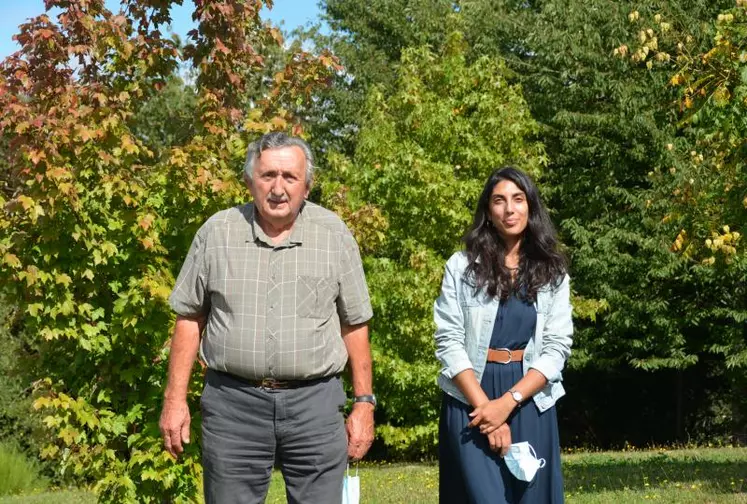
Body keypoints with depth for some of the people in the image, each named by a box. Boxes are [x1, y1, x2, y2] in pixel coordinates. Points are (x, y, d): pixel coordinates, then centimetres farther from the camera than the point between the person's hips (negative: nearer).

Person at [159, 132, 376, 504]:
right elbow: (190, 318, 7)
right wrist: (175, 399, 2)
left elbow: (354, 325, 6)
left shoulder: (335, 235, 1)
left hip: (314, 402, 0)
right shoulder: (216, 232, 1)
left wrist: (364, 402, 3)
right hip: (233, 402, 0)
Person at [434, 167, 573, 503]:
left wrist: (507, 402, -13)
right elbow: (449, 342, -4)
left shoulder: (552, 273, 7)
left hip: (530, 405, 2)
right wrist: (485, 406, -14)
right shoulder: (462, 266, 2)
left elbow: (557, 348, -1)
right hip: (471, 403, -2)